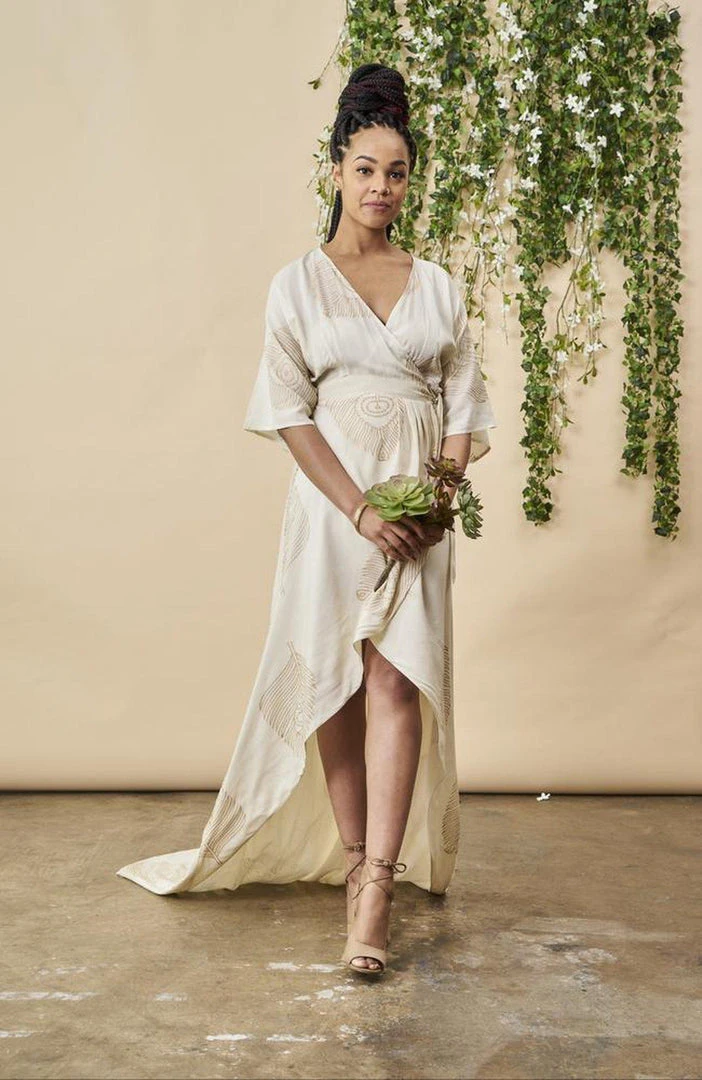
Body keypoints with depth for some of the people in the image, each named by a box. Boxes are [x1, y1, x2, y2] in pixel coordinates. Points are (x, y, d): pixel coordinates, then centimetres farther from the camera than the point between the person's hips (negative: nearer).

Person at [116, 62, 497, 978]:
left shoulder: (437, 285, 12)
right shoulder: (299, 283, 4)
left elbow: (463, 403, 10)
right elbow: (291, 412, -4)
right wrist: (361, 510, -14)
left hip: (419, 505, 1)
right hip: (332, 499, -1)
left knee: (397, 681, -9)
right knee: (336, 681, 3)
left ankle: (378, 882, -9)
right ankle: (354, 858, 17)